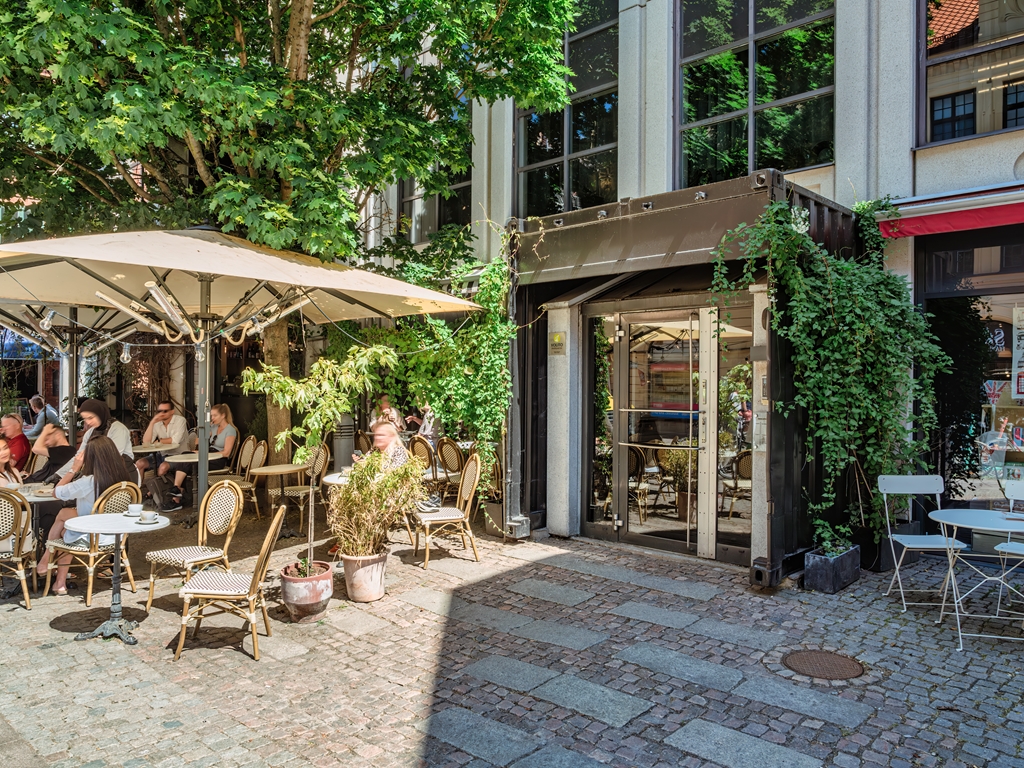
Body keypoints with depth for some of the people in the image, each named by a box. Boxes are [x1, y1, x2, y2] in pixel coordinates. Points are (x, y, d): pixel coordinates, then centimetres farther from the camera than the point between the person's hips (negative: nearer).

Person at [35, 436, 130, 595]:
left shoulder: (88, 482, -25)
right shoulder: (123, 478, -7)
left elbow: (56, 492, -8)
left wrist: (74, 469, -5)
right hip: (115, 533, 6)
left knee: (64, 513, 17)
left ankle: (45, 561, 35)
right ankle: (60, 582, 26)